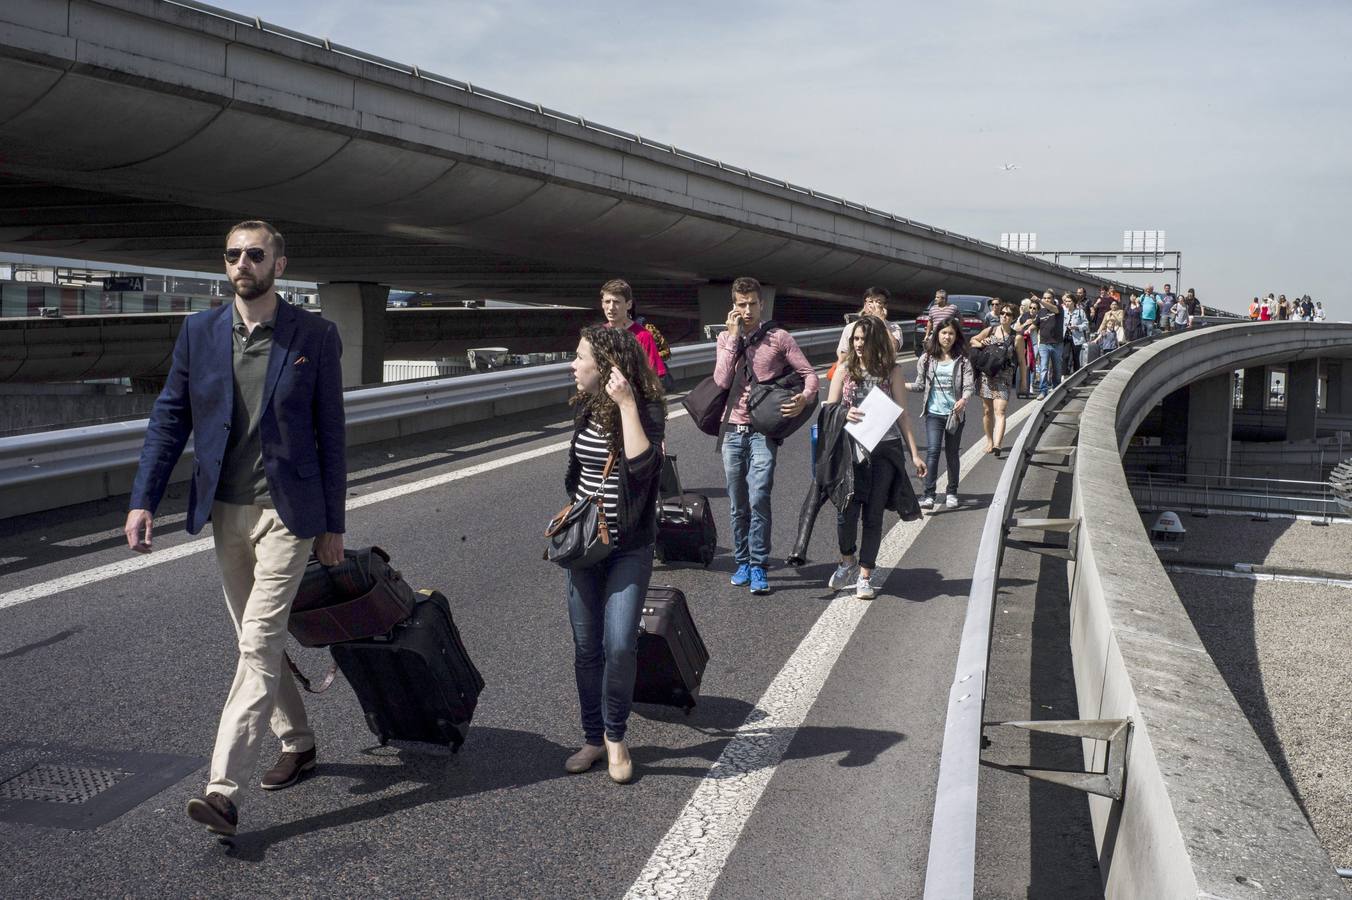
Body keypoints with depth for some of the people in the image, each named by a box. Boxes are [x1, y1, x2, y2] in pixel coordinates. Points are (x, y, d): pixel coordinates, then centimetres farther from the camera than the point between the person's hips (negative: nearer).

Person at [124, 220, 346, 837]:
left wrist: (333, 524, -1)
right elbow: (170, 417, 7)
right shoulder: (198, 332, 5)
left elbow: (330, 433, -1)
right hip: (225, 511, 5)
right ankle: (297, 743, 34)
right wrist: (144, 499, -3)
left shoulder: (315, 336, -4)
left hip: (287, 512, -5)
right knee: (256, 640, 15)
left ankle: (223, 788, -11)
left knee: (258, 643, -10)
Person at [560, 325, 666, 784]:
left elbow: (641, 463, -31)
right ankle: (593, 738, 22)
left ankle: (615, 736, 9)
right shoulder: (584, 408, 4)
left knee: (620, 645, -13)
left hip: (629, 548, -5)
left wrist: (627, 403, -29)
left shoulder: (647, 409, -13)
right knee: (587, 647, 7)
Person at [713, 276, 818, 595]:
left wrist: (804, 397, -20)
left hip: (763, 432, -3)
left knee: (758, 499, -13)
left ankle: (758, 567, -4)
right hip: (732, 431, 3)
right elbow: (721, 381, -7)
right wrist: (733, 336, -9)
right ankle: (742, 562, 20)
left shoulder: (779, 338, 0)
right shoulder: (725, 338, 8)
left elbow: (809, 373, 1)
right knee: (738, 505, 9)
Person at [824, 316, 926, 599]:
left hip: (884, 450, 0)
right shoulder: (845, 369, 5)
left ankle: (865, 575, 14)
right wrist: (844, 415, -16)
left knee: (873, 513, 3)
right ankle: (848, 561, 21)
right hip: (850, 448, 0)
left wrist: (914, 453, 0)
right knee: (847, 509, -6)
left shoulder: (892, 371, 3)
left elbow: (902, 415, 5)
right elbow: (829, 409, 7)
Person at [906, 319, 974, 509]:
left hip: (954, 413, 0)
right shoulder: (927, 359, 3)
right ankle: (928, 495, -15)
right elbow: (920, 385, 9)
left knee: (952, 454, 10)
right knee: (932, 451, -12)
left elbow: (969, 385, -7)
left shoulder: (962, 360, 0)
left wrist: (964, 399, -27)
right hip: (934, 412, 0)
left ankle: (952, 493, 24)